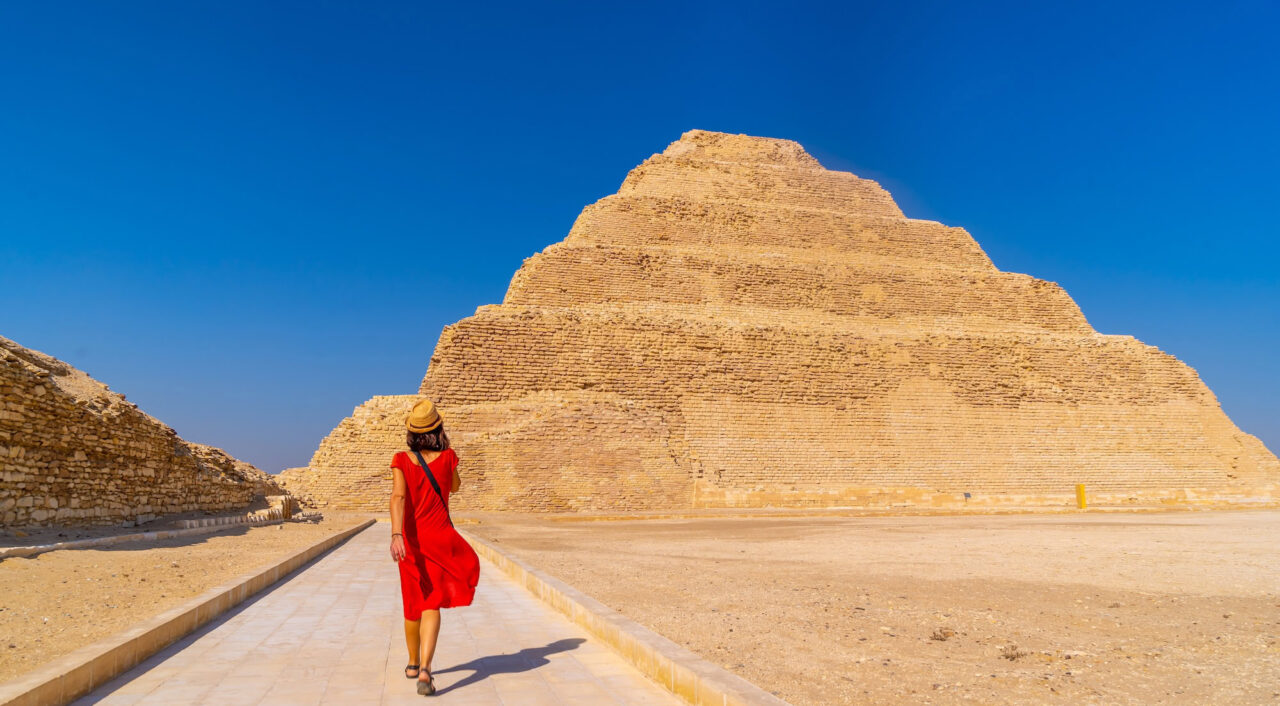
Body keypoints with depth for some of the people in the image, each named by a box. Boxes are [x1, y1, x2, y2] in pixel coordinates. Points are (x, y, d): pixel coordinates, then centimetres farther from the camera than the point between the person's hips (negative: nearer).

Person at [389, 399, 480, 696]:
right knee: (432, 605, -3)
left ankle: (413, 664, 38)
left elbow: (398, 496, -21)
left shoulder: (401, 460, -6)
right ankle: (424, 670, -22)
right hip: (439, 538, -2)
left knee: (413, 602, 20)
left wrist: (396, 535, -31)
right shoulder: (447, 457, -5)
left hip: (411, 540, 2)